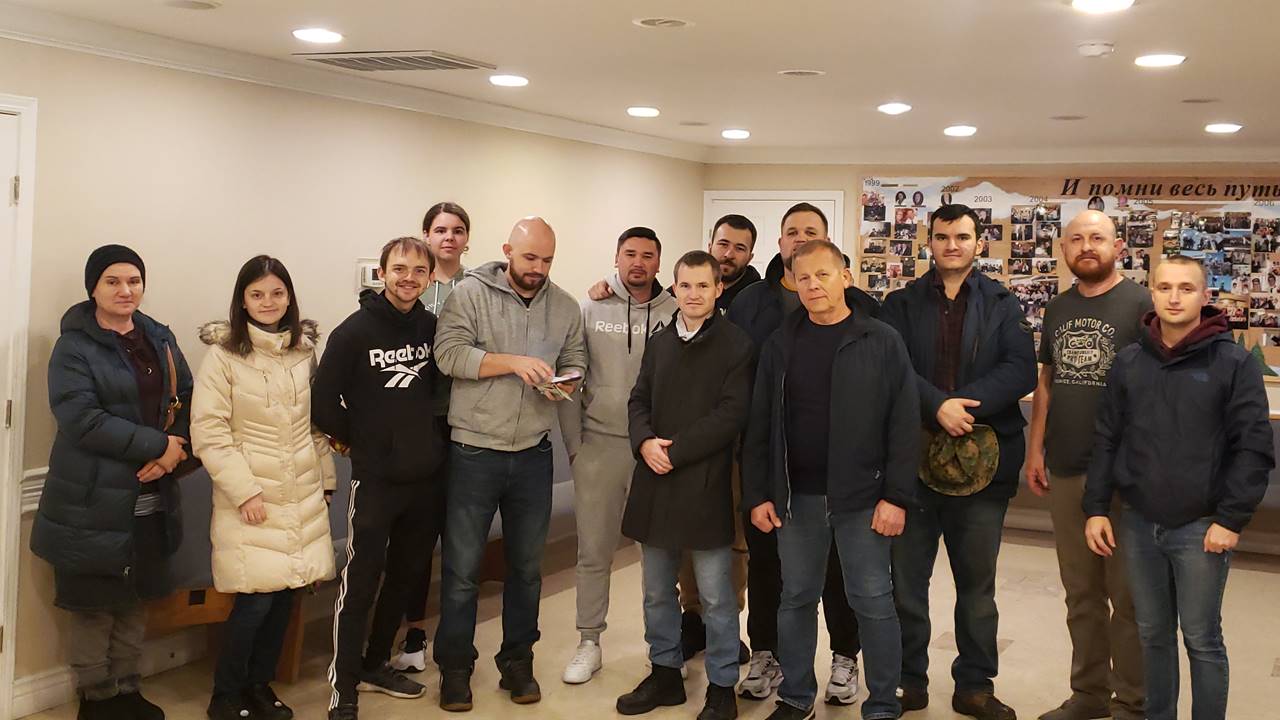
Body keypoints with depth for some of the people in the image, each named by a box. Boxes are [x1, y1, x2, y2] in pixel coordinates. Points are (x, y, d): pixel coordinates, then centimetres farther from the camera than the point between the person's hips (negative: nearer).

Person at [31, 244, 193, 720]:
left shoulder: (159, 338, 10)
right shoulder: (74, 347, -8)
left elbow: (186, 397, 8)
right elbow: (82, 419, -19)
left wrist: (171, 453, -11)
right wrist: (158, 443, -20)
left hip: (151, 496, 6)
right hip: (94, 500, -5)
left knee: (136, 598, 14)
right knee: (94, 602, 4)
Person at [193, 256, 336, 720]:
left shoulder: (304, 350, 7)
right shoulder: (223, 355, -7)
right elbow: (208, 431, -10)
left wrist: (326, 479, 14)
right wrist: (244, 490, -14)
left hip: (302, 494, 4)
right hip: (251, 495, -4)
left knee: (285, 593, 6)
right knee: (257, 597, -7)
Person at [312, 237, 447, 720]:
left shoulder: (433, 327, 3)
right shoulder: (354, 331, -10)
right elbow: (324, 400, -10)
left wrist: (431, 432, 9)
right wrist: (354, 441, -1)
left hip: (427, 476, 5)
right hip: (376, 479, -5)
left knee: (405, 576, 15)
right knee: (360, 582, -3)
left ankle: (376, 666, 32)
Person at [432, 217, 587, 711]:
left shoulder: (566, 308, 7)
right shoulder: (471, 293, -6)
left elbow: (575, 364, 9)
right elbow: (449, 354, -15)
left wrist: (564, 384, -14)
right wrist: (513, 362, -24)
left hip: (533, 456, 4)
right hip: (474, 452, -3)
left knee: (527, 564, 13)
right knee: (462, 567, 4)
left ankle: (517, 662, 28)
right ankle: (454, 667, 19)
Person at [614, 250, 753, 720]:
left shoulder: (736, 345, -6)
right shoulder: (660, 342, 13)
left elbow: (731, 414, -13)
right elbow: (639, 401, 12)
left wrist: (674, 452, -15)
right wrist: (645, 442, -8)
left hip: (705, 485, -6)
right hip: (655, 484, 6)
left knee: (715, 596, 3)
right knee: (657, 590, 14)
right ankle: (665, 673, 29)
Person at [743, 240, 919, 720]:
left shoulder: (882, 342, -4)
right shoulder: (780, 345, 5)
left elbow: (904, 423, -6)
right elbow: (759, 425, 7)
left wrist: (896, 496, -12)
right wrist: (756, 495, 1)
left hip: (862, 496, -3)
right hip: (796, 497, 3)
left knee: (872, 602, 3)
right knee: (796, 599, 11)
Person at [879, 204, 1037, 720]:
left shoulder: (1002, 305, 6)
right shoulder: (902, 304, 6)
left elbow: (1021, 371, -8)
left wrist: (961, 404, -20)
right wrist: (938, 406, -22)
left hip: (982, 460, 0)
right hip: (913, 458, 0)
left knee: (977, 582, 11)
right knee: (907, 580, 8)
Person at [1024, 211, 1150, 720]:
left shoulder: (1140, 305, -6)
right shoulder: (1058, 309, 11)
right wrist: (1035, 451, 10)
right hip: (1065, 471, 5)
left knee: (1127, 596, 3)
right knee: (1081, 593, 14)